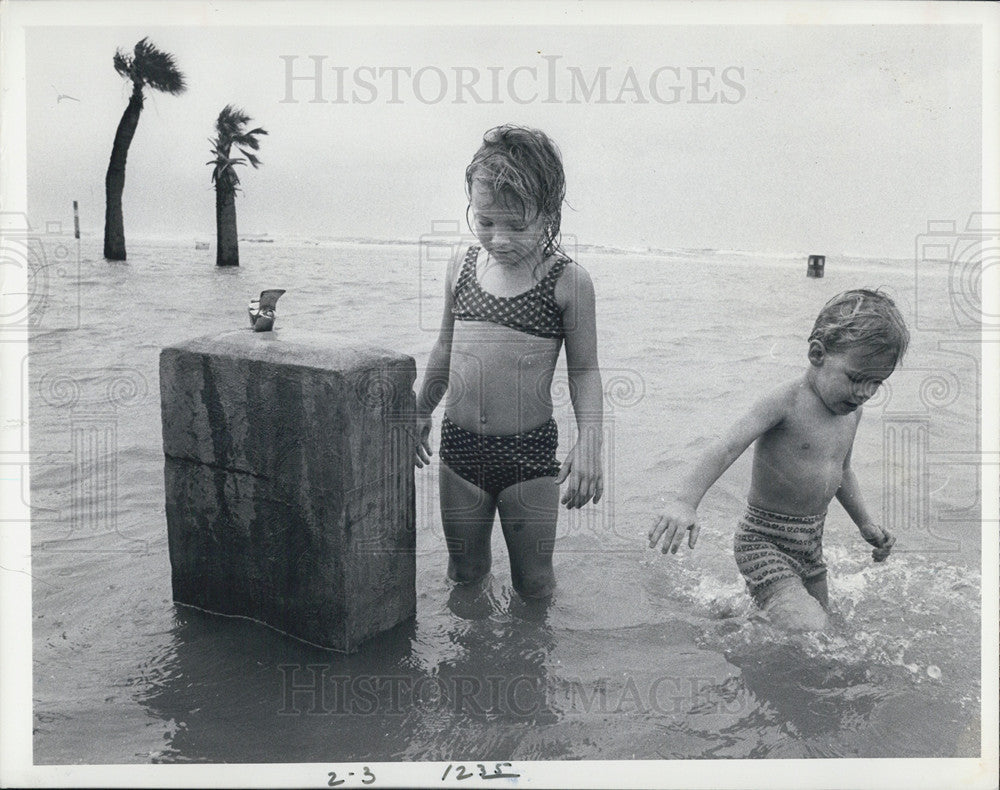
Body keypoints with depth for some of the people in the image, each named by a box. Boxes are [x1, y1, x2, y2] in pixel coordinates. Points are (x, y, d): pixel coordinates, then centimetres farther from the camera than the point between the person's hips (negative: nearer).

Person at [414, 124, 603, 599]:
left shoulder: (567, 282, -11)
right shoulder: (462, 268, 1)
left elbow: (584, 370, -4)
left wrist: (589, 440, -18)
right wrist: (420, 412, 24)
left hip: (529, 453, -3)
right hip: (460, 446, 4)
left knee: (533, 583, 9)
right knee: (463, 572, 17)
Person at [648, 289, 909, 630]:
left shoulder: (852, 412, 5)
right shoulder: (787, 402, -21)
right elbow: (727, 447, -34)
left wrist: (866, 523, 25)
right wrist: (684, 501, -48)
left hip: (811, 542, 8)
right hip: (765, 540, -8)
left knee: (823, 626, 18)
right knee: (809, 632, -21)